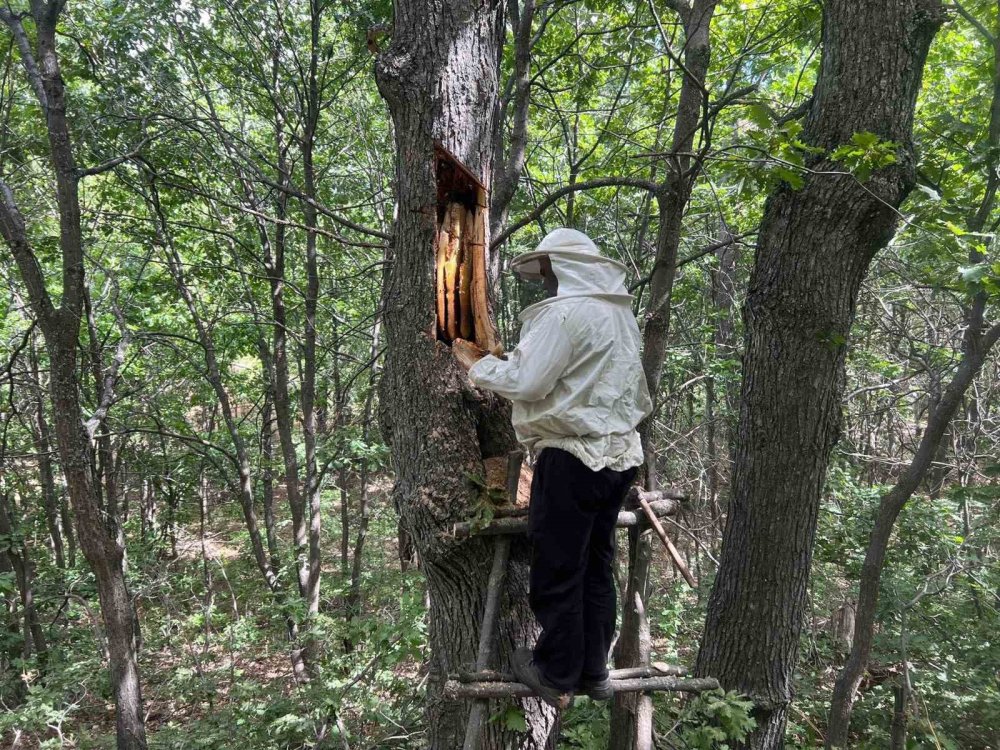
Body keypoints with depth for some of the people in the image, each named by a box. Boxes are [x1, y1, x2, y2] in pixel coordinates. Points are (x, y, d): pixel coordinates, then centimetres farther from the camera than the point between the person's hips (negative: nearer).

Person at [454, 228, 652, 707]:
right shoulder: (618, 310, 12)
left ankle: (555, 675, 19)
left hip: (574, 457, -9)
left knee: (557, 570, 5)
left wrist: (477, 365, -2)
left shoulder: (565, 311, -16)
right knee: (597, 565, 16)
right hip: (620, 452, 9)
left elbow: (525, 382, -19)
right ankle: (593, 671, 28)